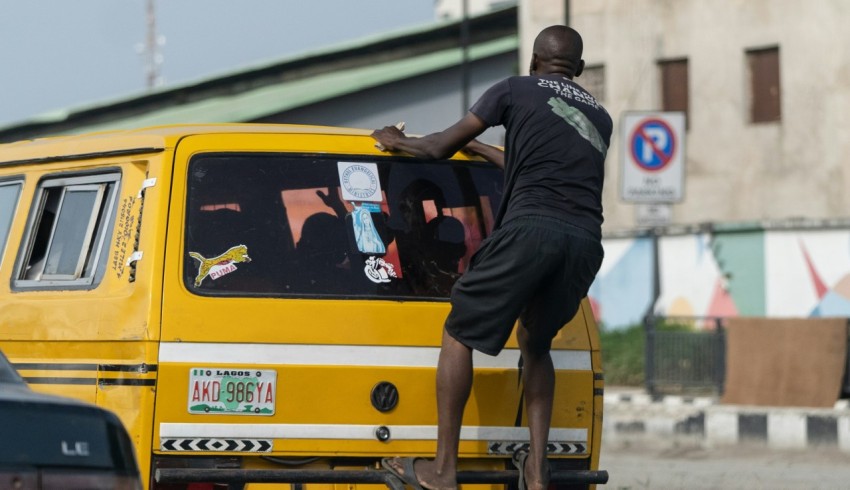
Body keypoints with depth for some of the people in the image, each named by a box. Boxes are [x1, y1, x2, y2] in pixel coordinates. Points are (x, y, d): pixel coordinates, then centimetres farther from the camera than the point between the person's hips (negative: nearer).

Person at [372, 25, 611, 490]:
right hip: (585, 239, 6)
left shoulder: (516, 90, 13)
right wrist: (477, 149, 54)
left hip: (531, 225, -5)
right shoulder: (599, 116, 29)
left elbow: (439, 148, 17)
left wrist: (396, 141, 37)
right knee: (536, 343, 25)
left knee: (459, 334, 5)